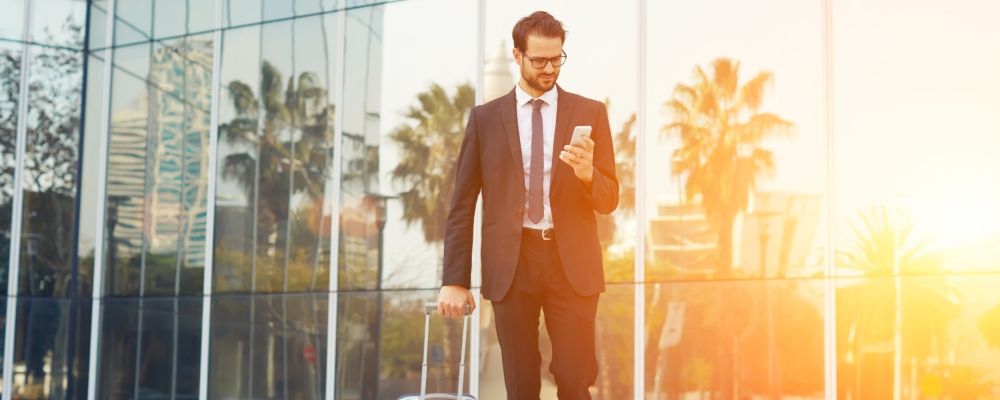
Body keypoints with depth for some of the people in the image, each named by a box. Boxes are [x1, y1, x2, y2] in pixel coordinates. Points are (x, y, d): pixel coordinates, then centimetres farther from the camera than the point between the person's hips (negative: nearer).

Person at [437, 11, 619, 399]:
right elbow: (462, 206, 6)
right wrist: (454, 279, -1)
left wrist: (587, 174, -17)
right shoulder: (485, 118, 7)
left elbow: (609, 200, 6)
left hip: (572, 264, 0)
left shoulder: (590, 113, 7)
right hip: (511, 264, 0)